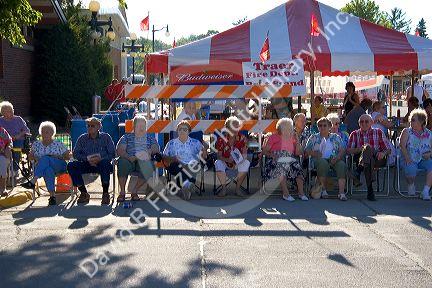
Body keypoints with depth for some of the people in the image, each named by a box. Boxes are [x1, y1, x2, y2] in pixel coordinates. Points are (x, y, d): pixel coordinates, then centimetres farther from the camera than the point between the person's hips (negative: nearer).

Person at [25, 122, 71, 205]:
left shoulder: (58, 144, 12)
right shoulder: (36, 144, 20)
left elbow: (68, 156, 11)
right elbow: (30, 157, 20)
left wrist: (58, 157, -6)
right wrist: (35, 158, -3)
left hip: (59, 166, -1)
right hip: (41, 167, 1)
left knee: (45, 158, -35)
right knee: (48, 170, -39)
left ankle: (33, 181, -44)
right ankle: (52, 195, -46)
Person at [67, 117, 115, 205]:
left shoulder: (106, 137, 7)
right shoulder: (82, 138, 13)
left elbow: (112, 154, 0)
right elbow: (75, 154, 6)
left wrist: (100, 159, -18)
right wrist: (87, 159, -13)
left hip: (101, 163, -3)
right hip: (87, 165, 3)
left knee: (105, 163, -38)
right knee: (71, 165, -23)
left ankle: (105, 193, -25)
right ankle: (84, 193, -13)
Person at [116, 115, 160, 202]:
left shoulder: (150, 138, 28)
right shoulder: (127, 137, 22)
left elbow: (156, 148, 8)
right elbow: (120, 150, 5)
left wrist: (151, 151, -17)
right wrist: (129, 157, -16)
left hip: (144, 161, 0)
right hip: (129, 160, 0)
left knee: (148, 166, -36)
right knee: (122, 162, -36)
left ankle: (134, 191, -19)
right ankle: (122, 191, -21)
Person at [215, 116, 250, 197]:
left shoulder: (242, 138, -2)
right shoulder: (222, 139, -6)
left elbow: (245, 153, -3)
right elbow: (219, 156, -7)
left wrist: (241, 158, -27)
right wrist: (227, 160, -28)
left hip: (238, 162, 1)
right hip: (225, 162, -1)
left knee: (246, 163, -30)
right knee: (218, 163, -33)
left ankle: (238, 188, -16)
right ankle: (224, 188, -20)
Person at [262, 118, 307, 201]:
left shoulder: (292, 138, 24)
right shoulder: (273, 137, 14)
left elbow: (298, 153, 17)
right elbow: (264, 151, 6)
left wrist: (297, 142, 6)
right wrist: (271, 155, -13)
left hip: (290, 160, 4)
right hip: (277, 161, -4)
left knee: (298, 167, -26)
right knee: (281, 166, -36)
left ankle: (301, 192, -30)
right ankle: (285, 193, -40)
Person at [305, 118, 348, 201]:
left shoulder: (336, 137, 22)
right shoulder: (314, 138, 20)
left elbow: (342, 150, 10)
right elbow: (306, 151, 9)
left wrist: (337, 157, -12)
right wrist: (313, 153, -14)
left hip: (334, 159, 1)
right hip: (320, 159, -1)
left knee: (342, 164, -32)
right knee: (323, 163, -38)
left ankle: (341, 192, -40)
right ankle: (323, 189, -27)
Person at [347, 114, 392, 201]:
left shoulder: (378, 132, 19)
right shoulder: (354, 134, 20)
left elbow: (388, 149, 15)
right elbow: (349, 150, 6)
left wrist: (383, 153, -9)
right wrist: (360, 149, -13)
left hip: (378, 159, 0)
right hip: (361, 159, 0)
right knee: (367, 147, -36)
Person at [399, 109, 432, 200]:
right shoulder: (407, 132, 7)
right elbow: (402, 146, -4)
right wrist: (407, 158, -19)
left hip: (423, 160, 2)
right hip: (410, 160, -2)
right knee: (411, 169, -34)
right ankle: (411, 185, 1)